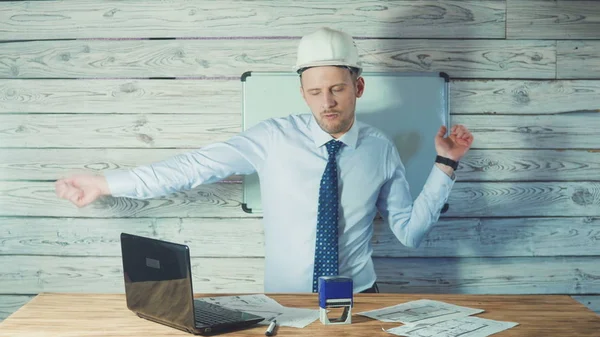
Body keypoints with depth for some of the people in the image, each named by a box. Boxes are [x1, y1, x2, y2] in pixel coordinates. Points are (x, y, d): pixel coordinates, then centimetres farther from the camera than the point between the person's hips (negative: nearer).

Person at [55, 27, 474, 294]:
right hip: (285, 301, -1)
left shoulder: (381, 148, 0)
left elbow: (411, 231, 4)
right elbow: (198, 165, -7)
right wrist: (106, 183, -8)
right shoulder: (275, 137, -7)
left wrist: (444, 165, -4)